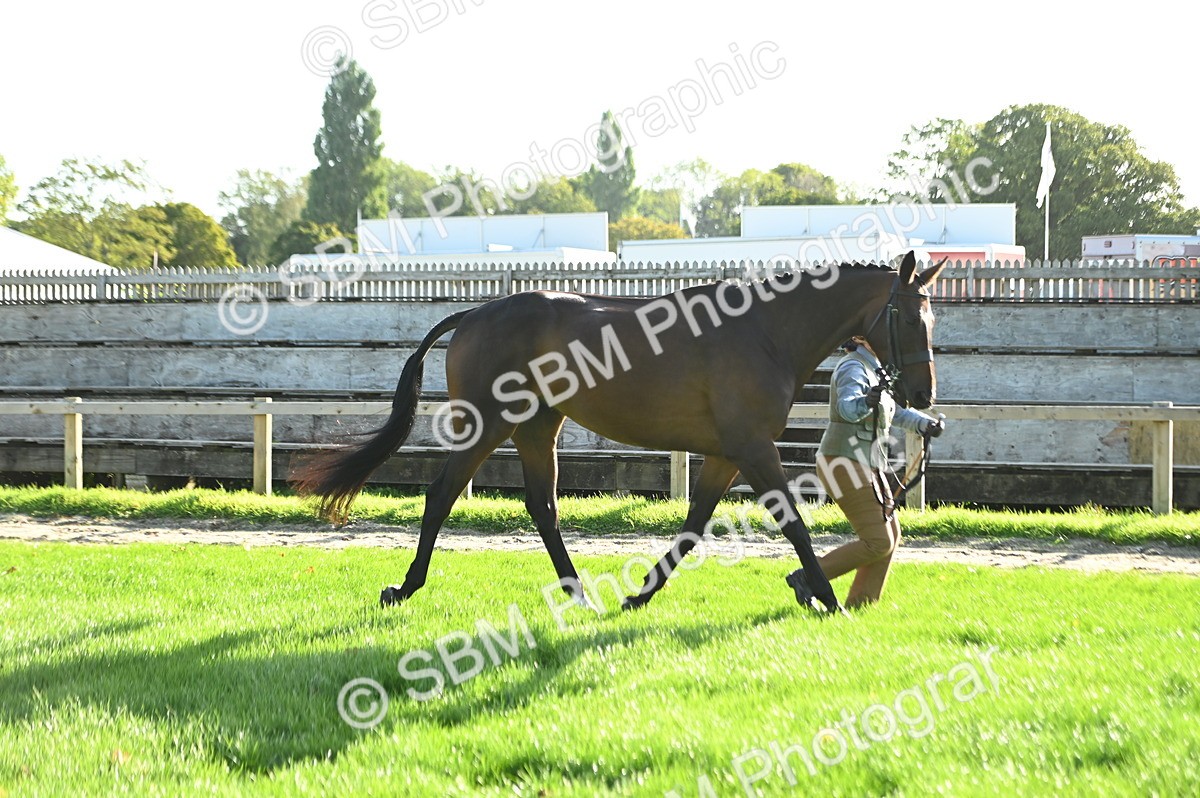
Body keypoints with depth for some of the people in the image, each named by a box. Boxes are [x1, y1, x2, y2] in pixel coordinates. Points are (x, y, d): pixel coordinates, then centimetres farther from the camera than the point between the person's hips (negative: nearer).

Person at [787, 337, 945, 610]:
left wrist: (926, 423, 9)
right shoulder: (852, 368, -14)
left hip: (866, 466, 10)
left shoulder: (873, 370, 16)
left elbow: (895, 411, 26)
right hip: (844, 463, -10)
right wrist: (866, 402, -54)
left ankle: (859, 605, 17)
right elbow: (847, 408, -33)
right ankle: (808, 577, -9)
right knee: (879, 542, -13)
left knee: (891, 534, 13)